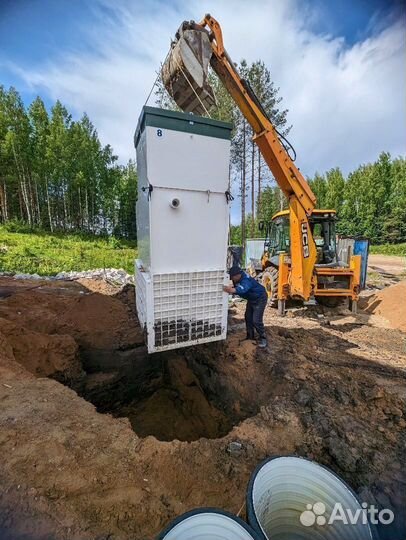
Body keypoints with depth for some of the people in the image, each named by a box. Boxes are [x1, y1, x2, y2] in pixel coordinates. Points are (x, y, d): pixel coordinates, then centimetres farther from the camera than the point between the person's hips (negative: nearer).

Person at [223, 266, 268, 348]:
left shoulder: (246, 280, -38)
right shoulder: (237, 280, -11)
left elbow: (243, 288, -58)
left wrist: (233, 290, -72)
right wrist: (231, 287, -20)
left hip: (260, 298, -9)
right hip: (251, 299, 9)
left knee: (256, 320, -12)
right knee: (248, 317, 9)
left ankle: (263, 338, 9)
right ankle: (250, 337, 24)